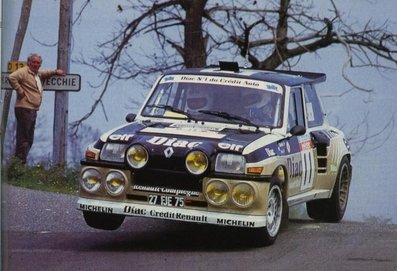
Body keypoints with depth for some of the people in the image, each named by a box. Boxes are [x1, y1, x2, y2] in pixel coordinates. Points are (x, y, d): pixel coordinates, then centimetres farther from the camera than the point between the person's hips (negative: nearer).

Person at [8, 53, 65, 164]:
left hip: (33, 110, 10)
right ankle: (19, 160, -14)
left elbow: (44, 73, 46)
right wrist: (20, 91, -20)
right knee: (23, 137, -13)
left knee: (29, 140, 11)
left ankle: (22, 161, 15)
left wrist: (55, 72, 34)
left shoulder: (37, 74, 22)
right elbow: (12, 77, -25)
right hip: (24, 108, -10)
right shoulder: (23, 72, -8)